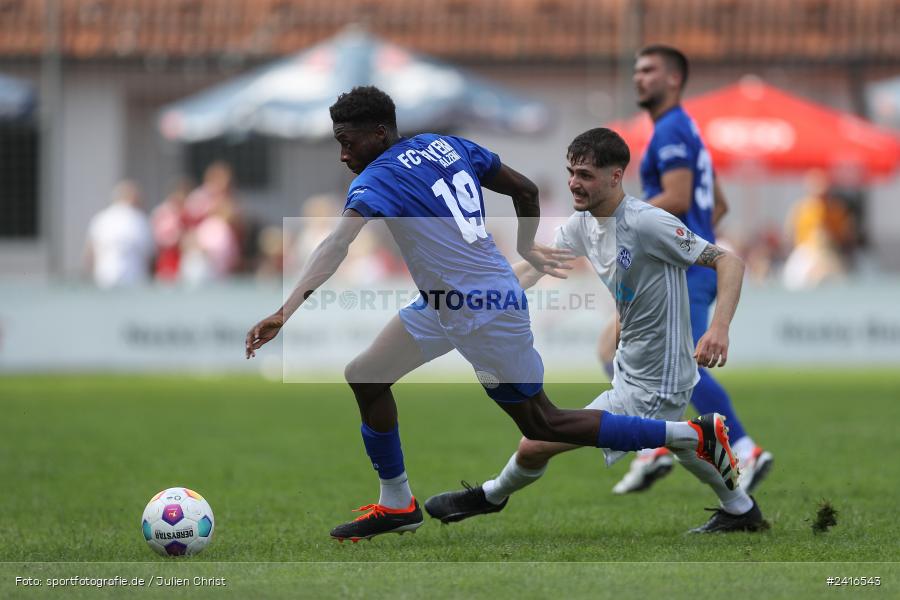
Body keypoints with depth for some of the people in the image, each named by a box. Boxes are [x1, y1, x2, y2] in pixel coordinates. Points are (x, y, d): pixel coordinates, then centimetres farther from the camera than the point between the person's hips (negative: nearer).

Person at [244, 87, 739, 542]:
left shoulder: (378, 179, -19)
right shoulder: (447, 145, 5)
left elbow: (336, 246, -35)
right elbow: (525, 189, 11)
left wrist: (286, 311, -45)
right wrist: (527, 249, 27)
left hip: (485, 313, -10)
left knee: (543, 426, 5)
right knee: (365, 376, 9)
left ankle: (696, 435, 10)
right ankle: (396, 505, 20)